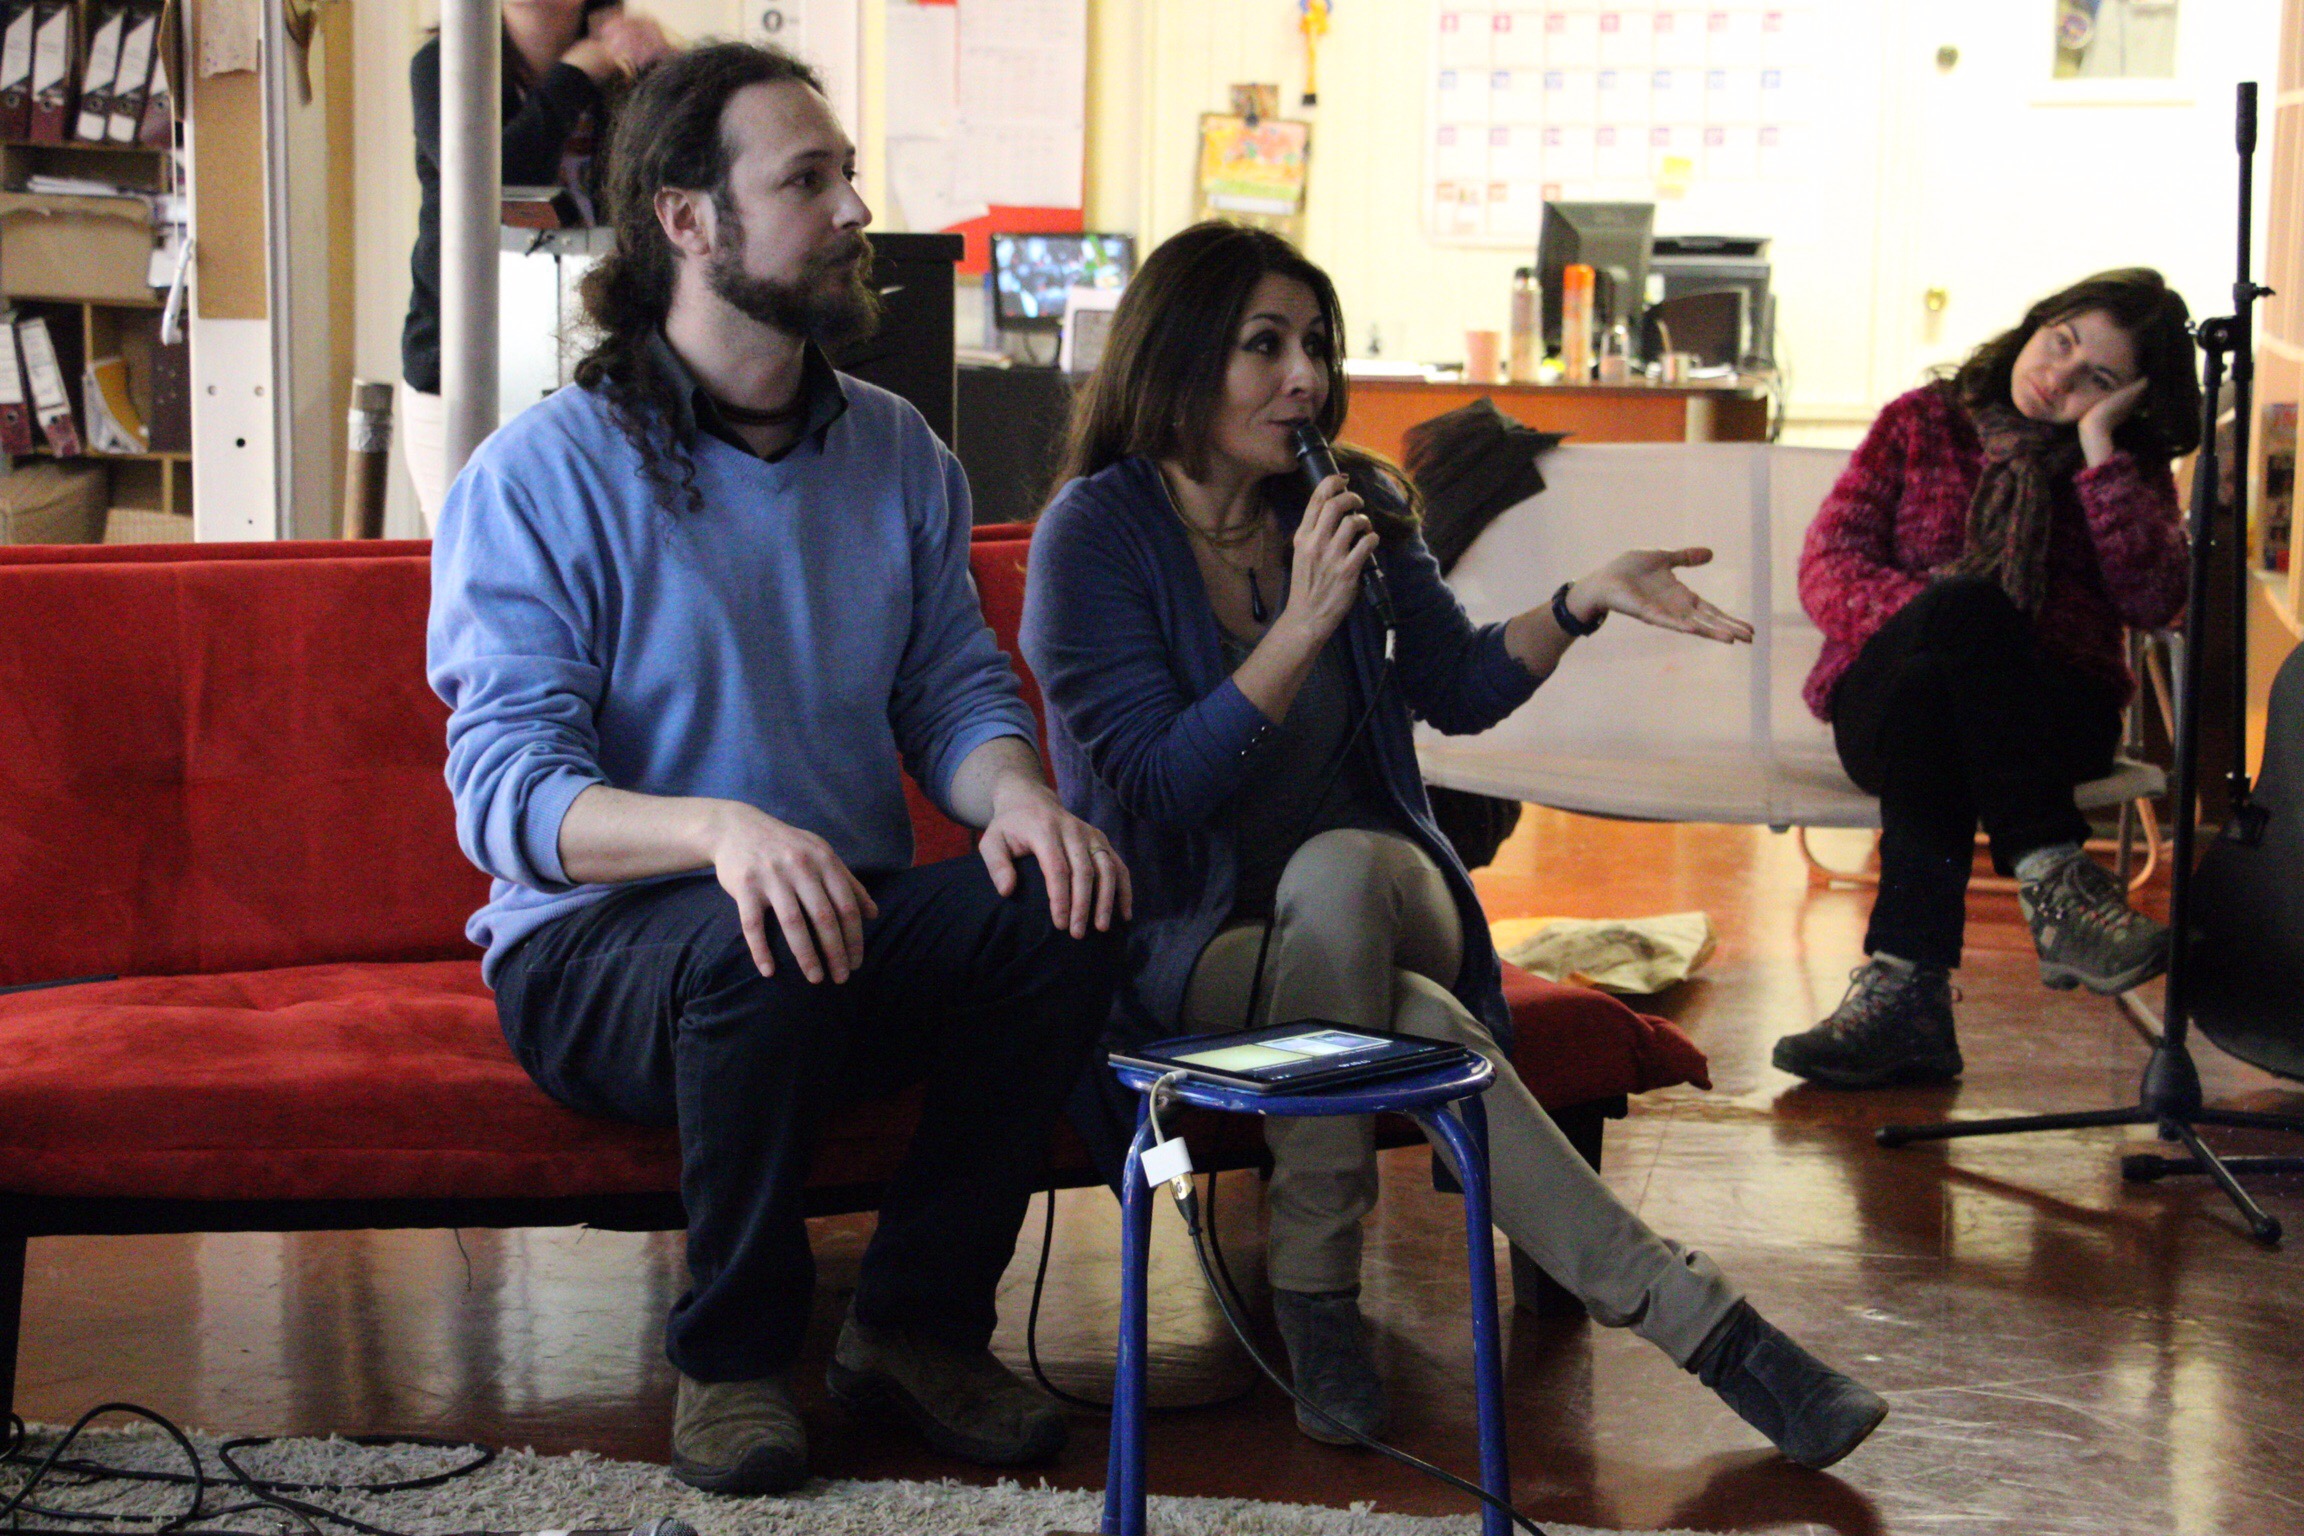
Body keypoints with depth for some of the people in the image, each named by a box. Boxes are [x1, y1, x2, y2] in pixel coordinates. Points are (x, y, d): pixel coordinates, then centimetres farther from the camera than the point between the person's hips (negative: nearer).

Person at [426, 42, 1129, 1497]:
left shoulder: (896, 453, 10)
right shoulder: (540, 477, -9)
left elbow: (957, 685, 7)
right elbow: (509, 794, -17)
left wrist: (1016, 792, -19)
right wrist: (720, 828, -37)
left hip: (854, 922, 5)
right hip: (598, 949, -5)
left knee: (1066, 905, -24)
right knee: (767, 940, -38)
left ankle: (921, 1321, -6)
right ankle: (733, 1353, -13)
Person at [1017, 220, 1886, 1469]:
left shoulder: (1351, 507, 5)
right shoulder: (1096, 535, -9)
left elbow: (1458, 692, 12)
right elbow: (1158, 782, -16)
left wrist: (1582, 601, -6)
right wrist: (1305, 623, -23)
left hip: (1379, 904, 3)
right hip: (1186, 943, -3)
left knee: (1338, 867, -35)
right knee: (1418, 1022, -35)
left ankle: (1313, 1280, -29)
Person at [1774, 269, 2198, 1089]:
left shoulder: (2131, 469, 16)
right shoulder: (1925, 422, 15)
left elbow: (2154, 601, -4)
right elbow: (1827, 560, 4)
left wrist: (2099, 448, -5)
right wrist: (1937, 610, -16)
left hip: (2052, 714, 0)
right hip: (1885, 698, 0)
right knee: (1962, 603, -36)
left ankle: (1905, 984, -49)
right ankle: (2052, 875, -48)